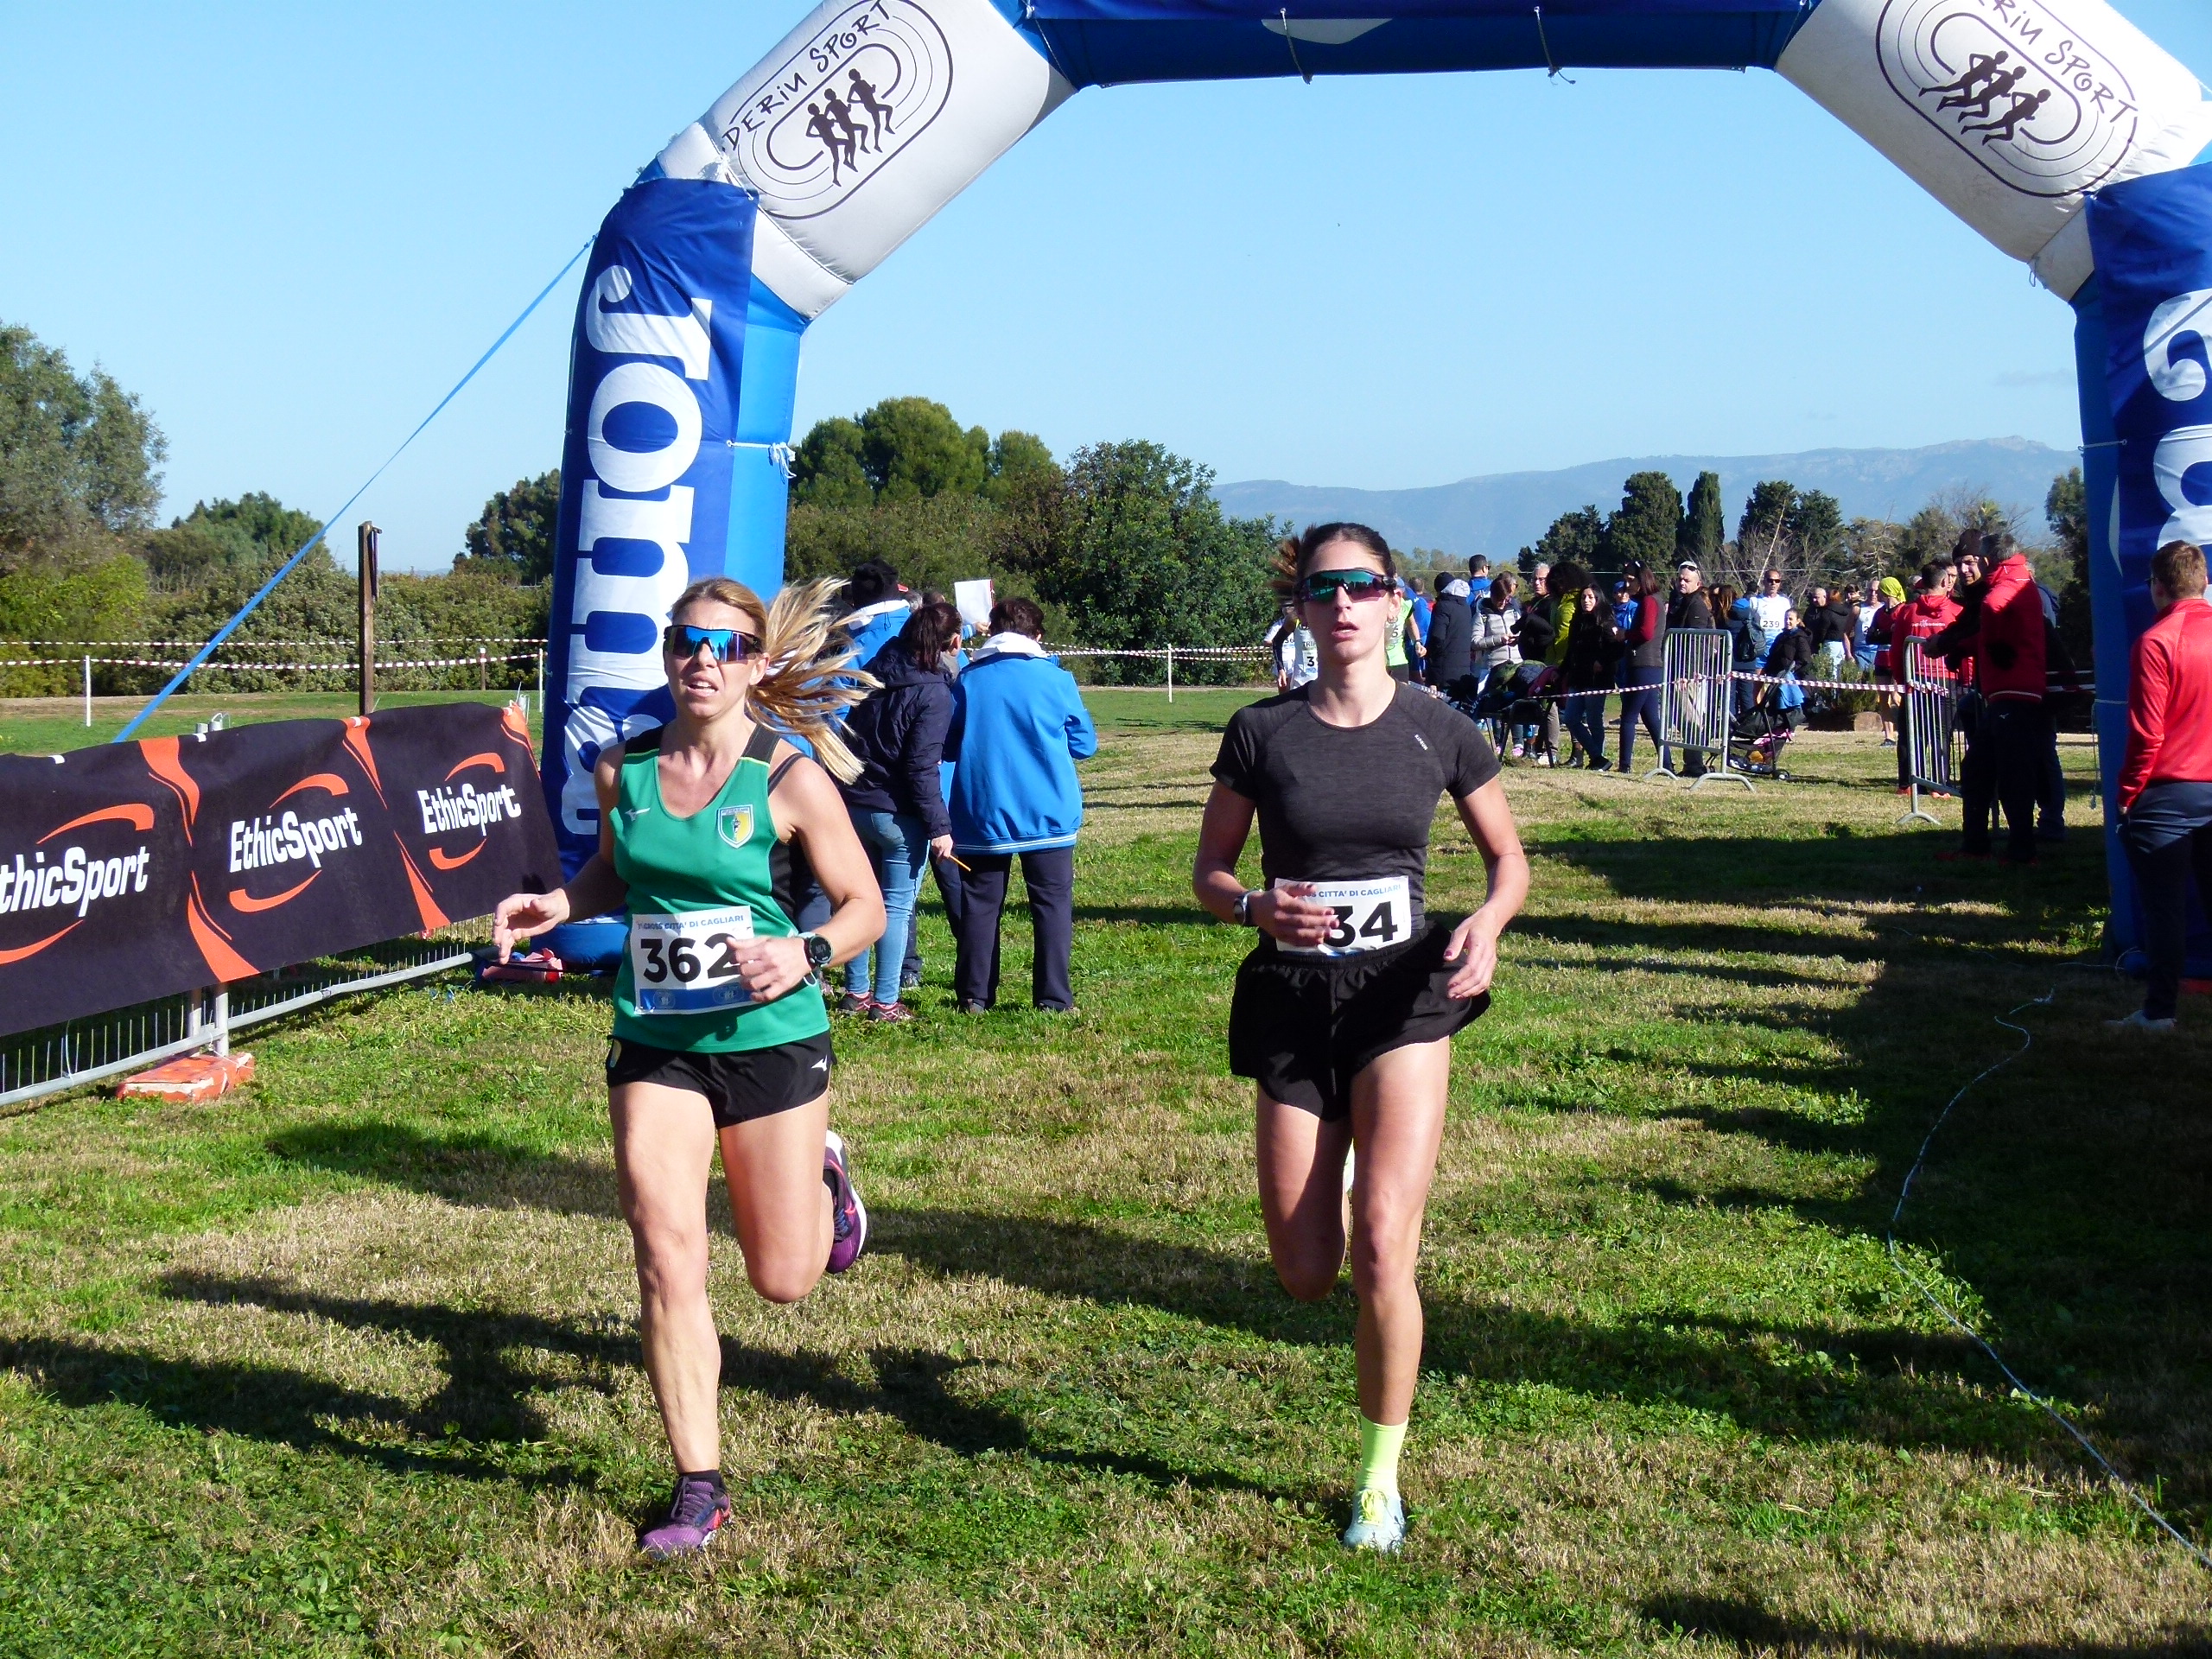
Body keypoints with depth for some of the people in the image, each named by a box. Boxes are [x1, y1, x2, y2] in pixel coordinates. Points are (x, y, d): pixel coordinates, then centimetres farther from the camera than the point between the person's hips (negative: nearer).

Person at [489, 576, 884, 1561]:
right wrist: (557, 905, -1)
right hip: (654, 1045, 2)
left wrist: (804, 955, -25)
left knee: (783, 1278, 10)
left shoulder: (791, 780, -11)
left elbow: (864, 906, -5)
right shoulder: (623, 769, -1)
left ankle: (822, 1175, 46)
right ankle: (700, 1489, 8)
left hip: (770, 1041, -2)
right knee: (667, 1264, -6)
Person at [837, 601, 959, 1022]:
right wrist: (939, 826, -16)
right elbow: (922, 767, -19)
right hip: (898, 814, -7)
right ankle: (885, 1002, 4)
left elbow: (851, 738, 11)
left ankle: (856, 992, 22)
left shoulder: (877, 671, 6)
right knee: (897, 906, 2)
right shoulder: (934, 692, -15)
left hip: (855, 806, 7)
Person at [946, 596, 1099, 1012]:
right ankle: (1053, 998, 2)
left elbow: (948, 745, 10)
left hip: (982, 815, 1)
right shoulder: (1056, 679, -2)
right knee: (1053, 903, 5)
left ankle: (973, 995, 10)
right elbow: (1085, 744, 6)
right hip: (1047, 815, -1)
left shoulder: (968, 679, 1)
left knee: (980, 903, 8)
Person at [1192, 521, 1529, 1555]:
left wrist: (1489, 921, -12)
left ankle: (1381, 1481, 5)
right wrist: (1255, 907, -18)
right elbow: (1209, 871, 5)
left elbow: (1507, 855, 10)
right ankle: (1336, 1159, 43)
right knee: (1305, 1276, 4)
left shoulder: (1438, 730, -2)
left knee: (1381, 1247, -15)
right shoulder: (1262, 733, -3)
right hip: (1290, 1003, 1)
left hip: (1402, 996, -1)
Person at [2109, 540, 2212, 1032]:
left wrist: (2127, 794, -4)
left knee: (2164, 906, 0)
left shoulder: (2158, 641, -13)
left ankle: (2159, 1010, 3)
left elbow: (2146, 733, -14)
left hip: (2168, 793, -5)